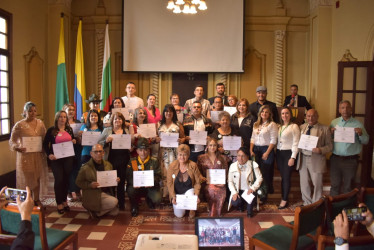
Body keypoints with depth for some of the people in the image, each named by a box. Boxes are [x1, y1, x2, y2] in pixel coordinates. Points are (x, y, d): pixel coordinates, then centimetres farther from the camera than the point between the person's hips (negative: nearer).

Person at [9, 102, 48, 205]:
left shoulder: (40, 123, 6)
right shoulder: (19, 125, -7)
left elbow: (45, 139, 14)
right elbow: (12, 141, -5)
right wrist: (17, 148, -25)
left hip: (39, 156, 4)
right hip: (25, 156, -4)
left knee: (38, 178, 11)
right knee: (27, 179, 3)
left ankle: (37, 199, 26)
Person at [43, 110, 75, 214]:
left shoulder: (69, 129, 10)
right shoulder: (51, 130, 0)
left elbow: (73, 140, 22)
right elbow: (45, 144, 1)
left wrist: (74, 141, -1)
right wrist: (49, 154, -13)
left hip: (68, 158, 3)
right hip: (56, 158, -3)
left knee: (66, 179, 7)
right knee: (59, 179, -7)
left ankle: (64, 200, 22)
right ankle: (59, 203, 5)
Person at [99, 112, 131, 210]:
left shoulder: (126, 131, 12)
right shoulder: (107, 130, 7)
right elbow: (99, 143, 3)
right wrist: (106, 141, -15)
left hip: (123, 161, 2)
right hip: (111, 160, -2)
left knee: (121, 182, 8)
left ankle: (121, 204, 20)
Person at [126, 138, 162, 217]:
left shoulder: (154, 161, 2)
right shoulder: (132, 162, 3)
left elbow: (158, 176, -4)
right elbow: (128, 176, -3)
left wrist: (152, 182, -26)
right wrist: (134, 183, -25)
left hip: (151, 187, 0)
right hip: (137, 187, 0)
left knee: (157, 199, -26)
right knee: (130, 190, -33)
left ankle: (149, 200, 16)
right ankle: (134, 207, 2)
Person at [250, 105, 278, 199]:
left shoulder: (272, 125, -5)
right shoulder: (256, 124, 14)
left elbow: (273, 141, -10)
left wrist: (267, 153, -15)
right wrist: (251, 150, 4)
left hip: (266, 149, -6)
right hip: (256, 149, 6)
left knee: (265, 173, -2)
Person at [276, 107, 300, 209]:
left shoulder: (294, 126, -5)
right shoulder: (279, 127, 13)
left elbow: (296, 143, -9)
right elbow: (277, 141, 10)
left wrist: (293, 157, -14)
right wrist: (276, 153, 0)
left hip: (288, 153, -5)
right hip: (279, 153, 5)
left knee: (286, 177, -3)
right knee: (282, 177, 9)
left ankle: (285, 200, 7)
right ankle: (283, 198, 17)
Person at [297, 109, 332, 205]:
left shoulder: (325, 129, -3)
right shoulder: (302, 127, 10)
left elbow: (329, 146, -4)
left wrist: (320, 150, -21)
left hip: (316, 160, -4)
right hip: (303, 159, 4)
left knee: (317, 185, 3)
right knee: (304, 184, 13)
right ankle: (307, 204, 31)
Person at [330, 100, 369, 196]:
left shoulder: (357, 124, 0)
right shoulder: (334, 122, 7)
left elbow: (365, 141, 0)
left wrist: (360, 134, -18)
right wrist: (331, 133, -12)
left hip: (351, 160, -2)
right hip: (335, 158, 2)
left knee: (347, 186, 9)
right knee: (335, 184, 11)